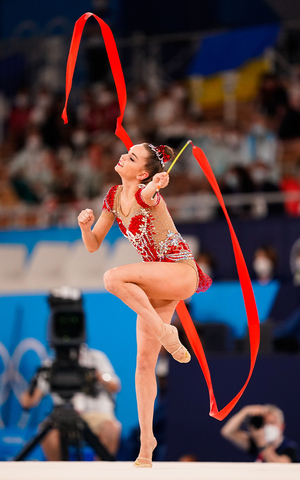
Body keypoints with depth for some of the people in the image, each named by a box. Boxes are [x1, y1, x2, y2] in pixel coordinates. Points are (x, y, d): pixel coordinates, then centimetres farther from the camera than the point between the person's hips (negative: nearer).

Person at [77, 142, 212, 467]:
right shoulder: (114, 197, 6)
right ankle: (146, 440, 6)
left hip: (181, 272, -7)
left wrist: (153, 186, -64)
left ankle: (164, 331, -16)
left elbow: (145, 197, -42)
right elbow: (93, 245, 9)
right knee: (144, 361, 1)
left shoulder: (148, 194, -16)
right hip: (156, 283, 7)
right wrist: (85, 225, -12)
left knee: (113, 278, -31)